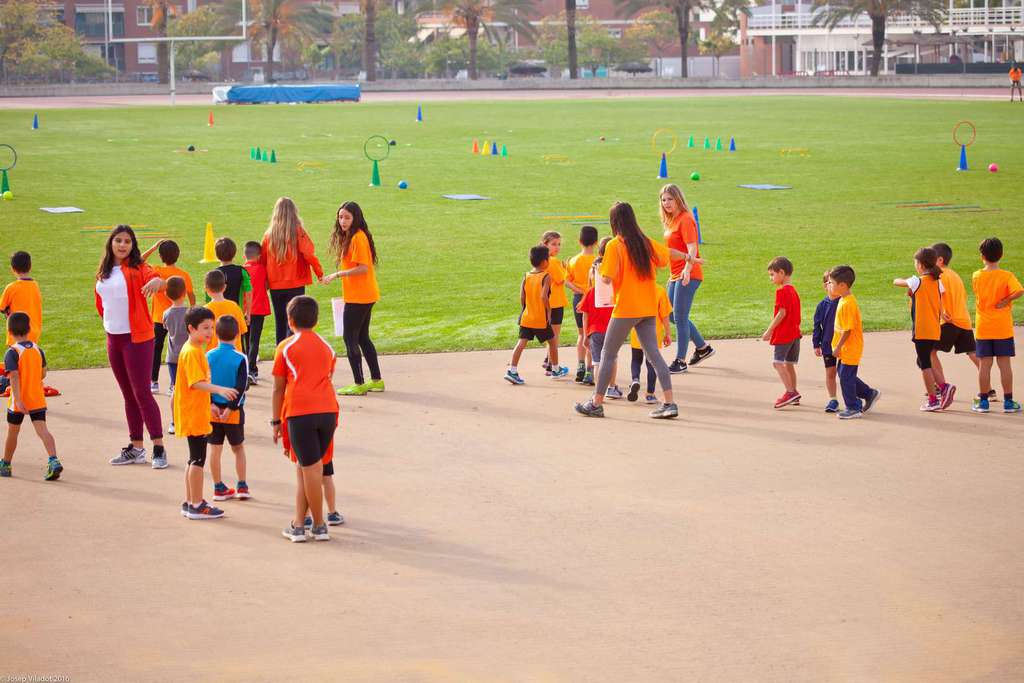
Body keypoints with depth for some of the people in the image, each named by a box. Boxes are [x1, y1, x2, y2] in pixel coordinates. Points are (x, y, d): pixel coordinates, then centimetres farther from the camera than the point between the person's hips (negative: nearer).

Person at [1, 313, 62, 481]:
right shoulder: (38, 349, 4)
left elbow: (14, 377, -22)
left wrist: (18, 400, -27)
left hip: (18, 402, -4)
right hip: (38, 400, 4)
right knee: (42, 430, -5)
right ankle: (54, 461, -24)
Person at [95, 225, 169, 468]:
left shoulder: (137, 268, -9)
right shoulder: (103, 273, 9)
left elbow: (156, 278, -29)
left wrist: (157, 281, -50)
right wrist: (110, 321, 12)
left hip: (137, 338, -6)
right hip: (113, 339, 6)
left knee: (142, 392, -9)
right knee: (128, 394, 12)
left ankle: (159, 448, -5)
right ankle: (136, 448, 19)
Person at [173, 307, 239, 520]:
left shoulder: (197, 350, 14)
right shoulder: (192, 352, -18)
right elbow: (197, 382, -28)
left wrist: (210, 404, 28)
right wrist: (219, 390, -39)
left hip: (197, 413, 10)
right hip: (193, 416, -10)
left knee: (194, 460, 15)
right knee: (198, 459, -5)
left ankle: (190, 502, 22)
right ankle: (196, 505, -1)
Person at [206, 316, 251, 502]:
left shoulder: (209, 356, -2)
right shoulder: (240, 358, -10)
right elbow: (241, 387, -14)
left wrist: (211, 404, -8)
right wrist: (231, 408, -12)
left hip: (213, 410, 2)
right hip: (234, 411, -2)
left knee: (215, 449, 8)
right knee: (238, 448, 13)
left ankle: (219, 488, 12)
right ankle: (242, 486, 10)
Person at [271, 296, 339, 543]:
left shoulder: (286, 347, 4)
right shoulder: (327, 347, 17)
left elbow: (279, 388, 5)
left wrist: (276, 421, 12)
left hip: (299, 412, -4)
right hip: (328, 411, 4)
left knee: (310, 469, 0)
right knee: (304, 467, 13)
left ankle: (319, 525, 6)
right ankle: (299, 524, 14)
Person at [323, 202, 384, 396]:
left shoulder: (358, 238, -17)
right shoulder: (349, 237, 13)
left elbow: (363, 267, -23)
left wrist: (337, 275, -20)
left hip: (358, 298, -10)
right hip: (365, 296, 10)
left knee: (350, 338, -5)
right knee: (362, 337, 16)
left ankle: (359, 384, -2)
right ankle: (376, 380, 22)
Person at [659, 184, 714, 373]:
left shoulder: (685, 220, -14)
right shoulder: (671, 221, 14)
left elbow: (692, 248, -24)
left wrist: (687, 269, -39)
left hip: (687, 276, -10)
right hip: (675, 276, 10)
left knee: (680, 317, -7)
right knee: (673, 316, 16)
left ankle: (681, 361, -1)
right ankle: (702, 348, 29)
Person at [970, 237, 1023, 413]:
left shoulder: (976, 276, -2)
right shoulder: (1007, 276, -9)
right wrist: (1007, 300, -9)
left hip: (983, 328, 1)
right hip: (1003, 329, -1)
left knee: (984, 365, 5)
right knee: (1004, 364, 3)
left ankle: (983, 401, 9)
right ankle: (1008, 401, 6)